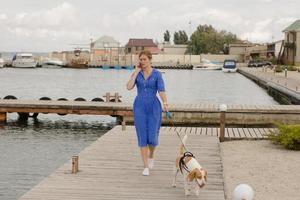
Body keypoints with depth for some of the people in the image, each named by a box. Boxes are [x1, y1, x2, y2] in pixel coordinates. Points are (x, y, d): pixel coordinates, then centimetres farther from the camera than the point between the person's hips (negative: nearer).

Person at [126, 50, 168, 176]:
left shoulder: (157, 74, -4)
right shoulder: (137, 73, 4)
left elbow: (162, 91, -14)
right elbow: (129, 87, -12)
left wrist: (165, 103, -32)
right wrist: (136, 71, -10)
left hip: (154, 108, -1)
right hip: (140, 108, 2)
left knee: (152, 137, -3)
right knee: (142, 138, -4)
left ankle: (151, 155, 32)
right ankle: (146, 167, 5)